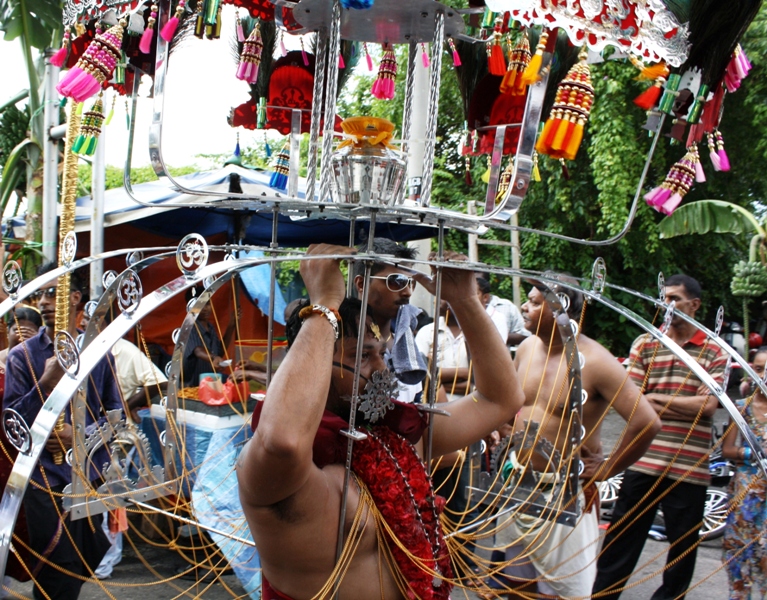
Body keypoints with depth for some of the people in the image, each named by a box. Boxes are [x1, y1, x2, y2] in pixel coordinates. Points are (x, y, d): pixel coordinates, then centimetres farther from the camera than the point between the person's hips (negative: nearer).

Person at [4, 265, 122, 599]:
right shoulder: (23, 355, -4)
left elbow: (115, 413, 5)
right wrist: (46, 382, -21)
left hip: (94, 475, 3)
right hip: (46, 481, -2)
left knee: (91, 565, 13)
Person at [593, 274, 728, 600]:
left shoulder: (715, 351, 2)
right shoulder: (644, 344, 4)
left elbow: (708, 405, -9)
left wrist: (655, 399, -7)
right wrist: (685, 407, -10)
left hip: (689, 466, 0)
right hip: (643, 460, 0)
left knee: (684, 545, 13)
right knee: (621, 539, 6)